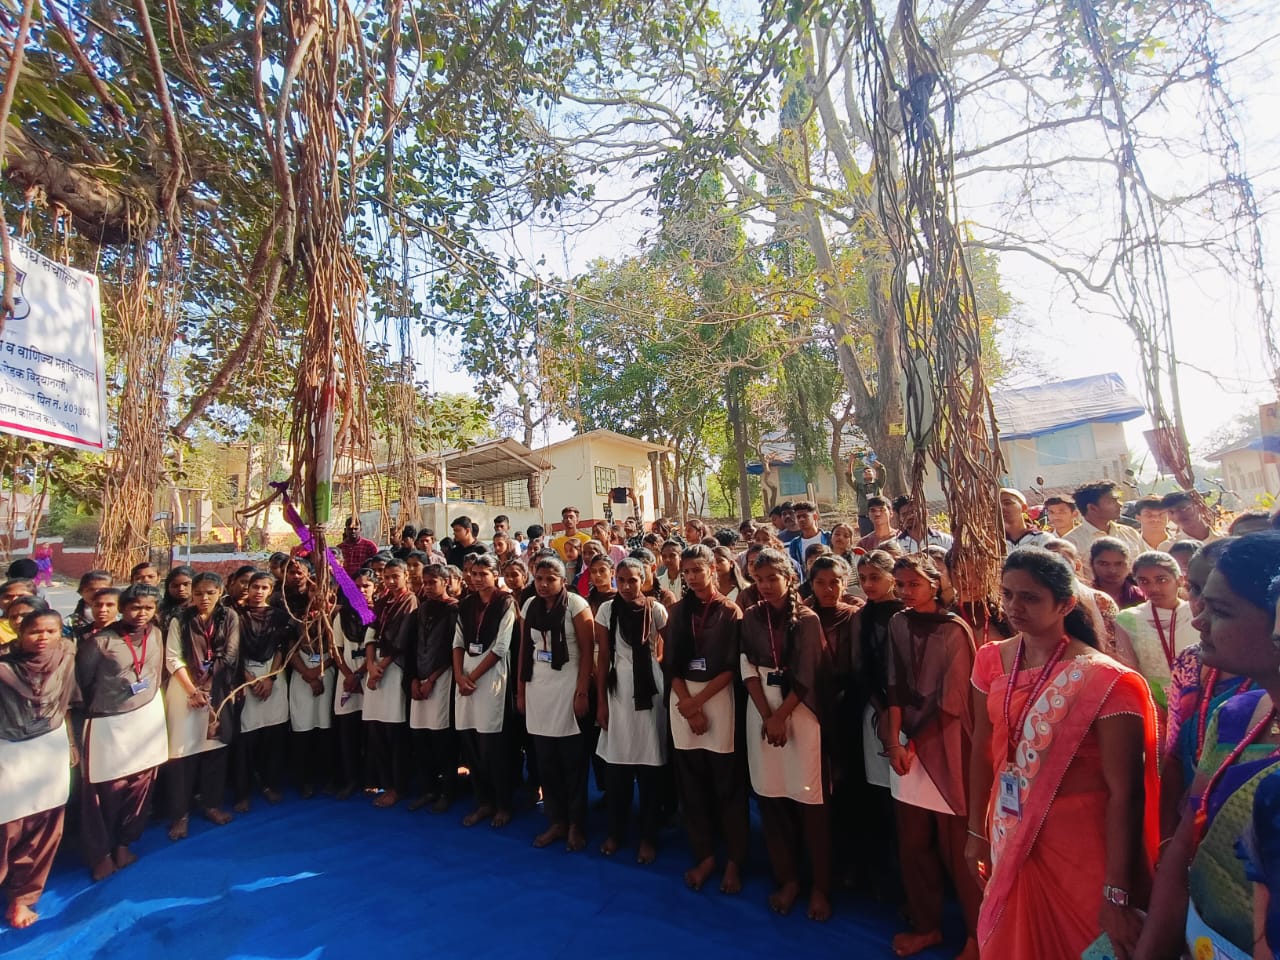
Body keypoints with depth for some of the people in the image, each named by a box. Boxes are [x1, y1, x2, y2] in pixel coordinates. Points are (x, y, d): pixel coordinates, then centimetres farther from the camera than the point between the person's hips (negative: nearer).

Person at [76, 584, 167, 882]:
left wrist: (149, 695, 13)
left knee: (140, 784, 12)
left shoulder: (156, 634, 1)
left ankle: (123, 843, 32)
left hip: (148, 717, 4)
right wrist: (99, 705, 1)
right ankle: (101, 853, 27)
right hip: (109, 723, -4)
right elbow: (81, 681, -5)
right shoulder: (99, 641, -15)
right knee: (108, 790, 6)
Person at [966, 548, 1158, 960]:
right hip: (1010, 839, 5)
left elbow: (1124, 792, -20)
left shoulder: (1104, 681, -19)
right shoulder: (992, 659, -3)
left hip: (1081, 849, -5)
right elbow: (982, 748, 4)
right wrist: (977, 831, 7)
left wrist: (1117, 894, -21)